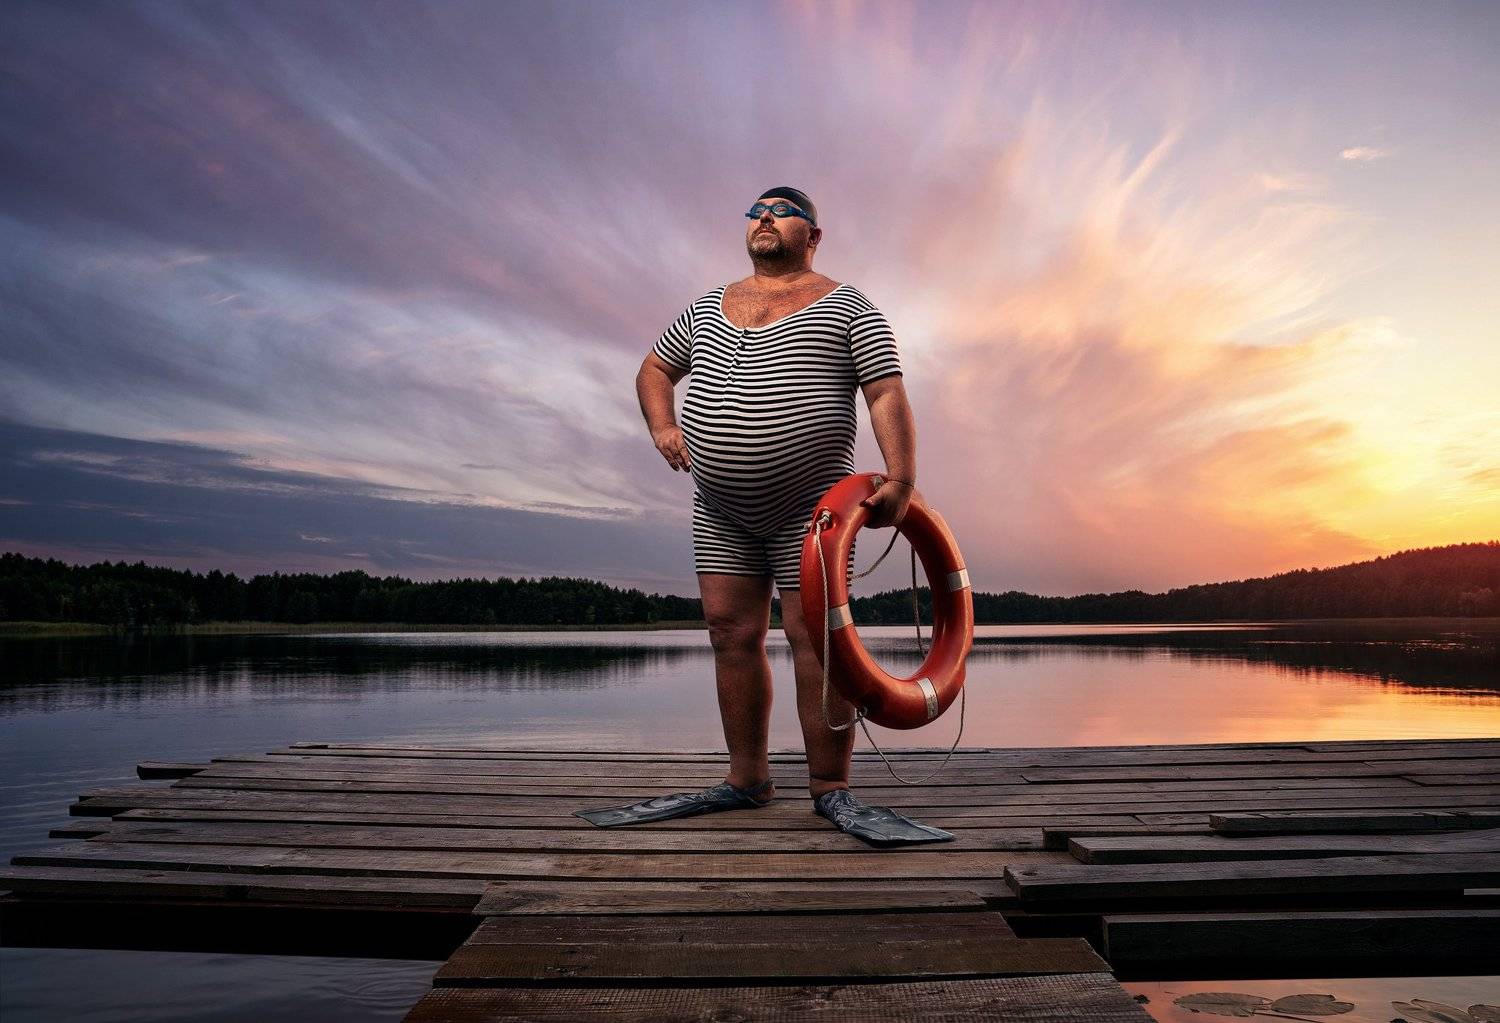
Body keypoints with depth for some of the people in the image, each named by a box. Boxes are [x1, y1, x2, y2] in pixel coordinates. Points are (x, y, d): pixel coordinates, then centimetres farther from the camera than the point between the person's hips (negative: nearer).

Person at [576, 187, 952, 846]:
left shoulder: (847, 307, 4)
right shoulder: (708, 307, 17)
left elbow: (888, 396, -5)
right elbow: (653, 370, 26)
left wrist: (900, 480, -19)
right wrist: (663, 427, 6)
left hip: (811, 503, -4)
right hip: (720, 509, 5)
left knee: (816, 640, -7)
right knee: (732, 636, 4)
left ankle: (830, 791, 2)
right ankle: (746, 781, 15)